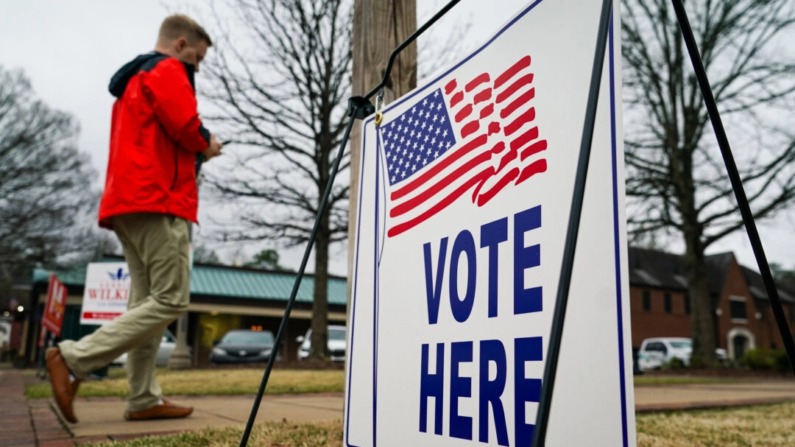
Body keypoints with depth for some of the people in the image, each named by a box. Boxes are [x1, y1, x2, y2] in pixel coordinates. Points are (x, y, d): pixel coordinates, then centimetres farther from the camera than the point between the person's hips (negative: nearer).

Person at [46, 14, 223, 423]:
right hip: (158, 202, -10)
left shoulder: (132, 80, 29)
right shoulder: (168, 71, 0)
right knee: (171, 300, -11)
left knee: (147, 302, 6)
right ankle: (73, 358, -14)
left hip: (126, 203, 10)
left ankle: (145, 400, 4)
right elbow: (184, 124, -15)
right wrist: (206, 145, 5)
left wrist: (195, 151, 17)